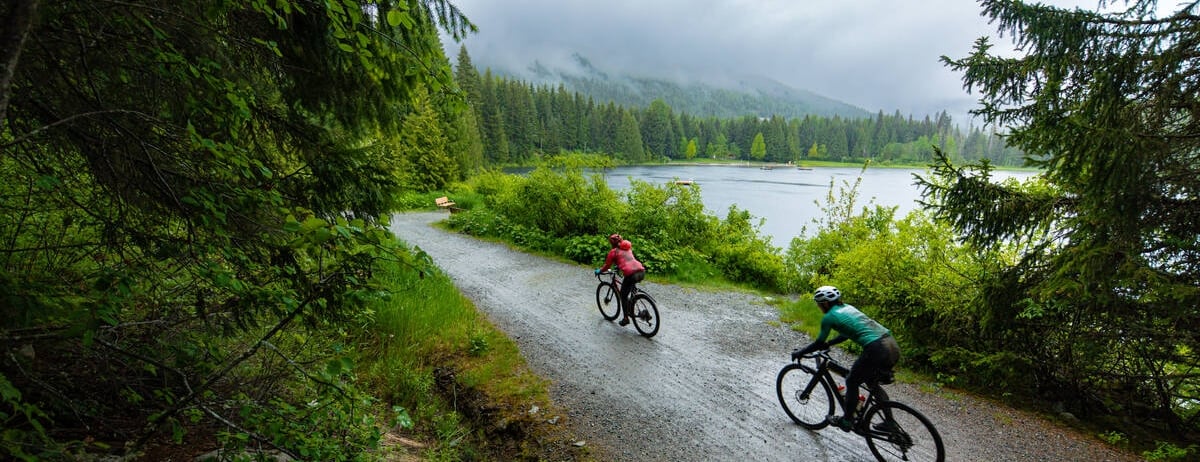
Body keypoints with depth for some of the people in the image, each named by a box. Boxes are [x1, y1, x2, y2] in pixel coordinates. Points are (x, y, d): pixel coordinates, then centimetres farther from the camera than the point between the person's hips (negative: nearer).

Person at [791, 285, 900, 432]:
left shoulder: (829, 317, -1)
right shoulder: (847, 307, 21)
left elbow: (819, 343, 6)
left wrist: (799, 353, 19)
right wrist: (828, 344, 41)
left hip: (877, 351, -8)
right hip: (893, 346, 8)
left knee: (852, 382, 14)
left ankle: (847, 421, 24)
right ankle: (890, 423, 31)